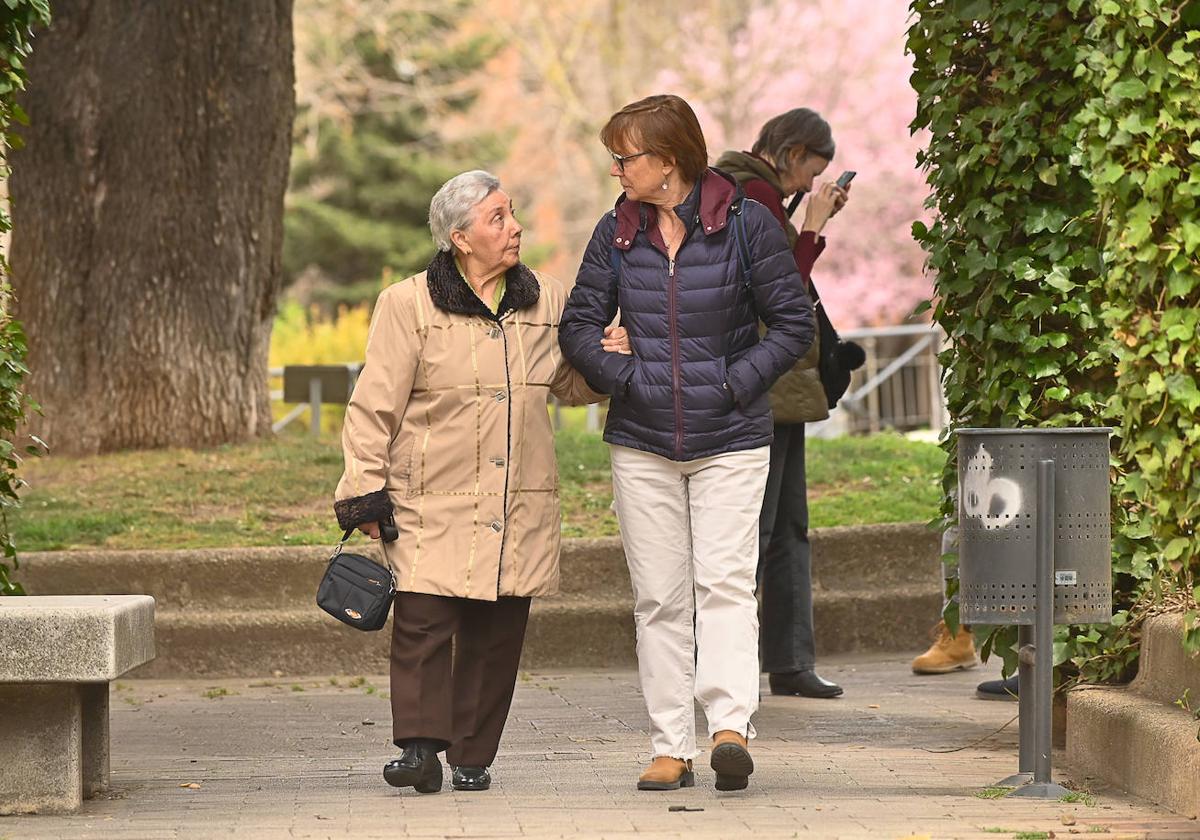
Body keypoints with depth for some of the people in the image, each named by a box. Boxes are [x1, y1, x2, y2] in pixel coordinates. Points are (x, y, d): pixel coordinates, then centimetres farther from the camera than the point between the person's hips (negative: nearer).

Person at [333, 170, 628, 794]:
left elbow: (571, 386, 25)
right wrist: (364, 492, -6)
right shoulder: (408, 305, -2)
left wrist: (603, 360, 3)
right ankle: (420, 749, -12)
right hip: (433, 506, -4)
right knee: (423, 622, -14)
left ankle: (473, 759, 12)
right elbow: (375, 407, -1)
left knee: (495, 635, 4)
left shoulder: (545, 302, 11)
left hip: (520, 506, 4)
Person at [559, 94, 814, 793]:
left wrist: (735, 385, -11)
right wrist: (625, 381, -6)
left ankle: (731, 725, -22)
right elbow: (579, 324, 9)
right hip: (642, 445, 3)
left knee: (725, 583, -14)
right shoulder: (618, 231, 5)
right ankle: (671, 747, 6)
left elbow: (794, 323, -2)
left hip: (729, 442, -3)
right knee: (659, 597, 3)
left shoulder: (746, 223, -5)